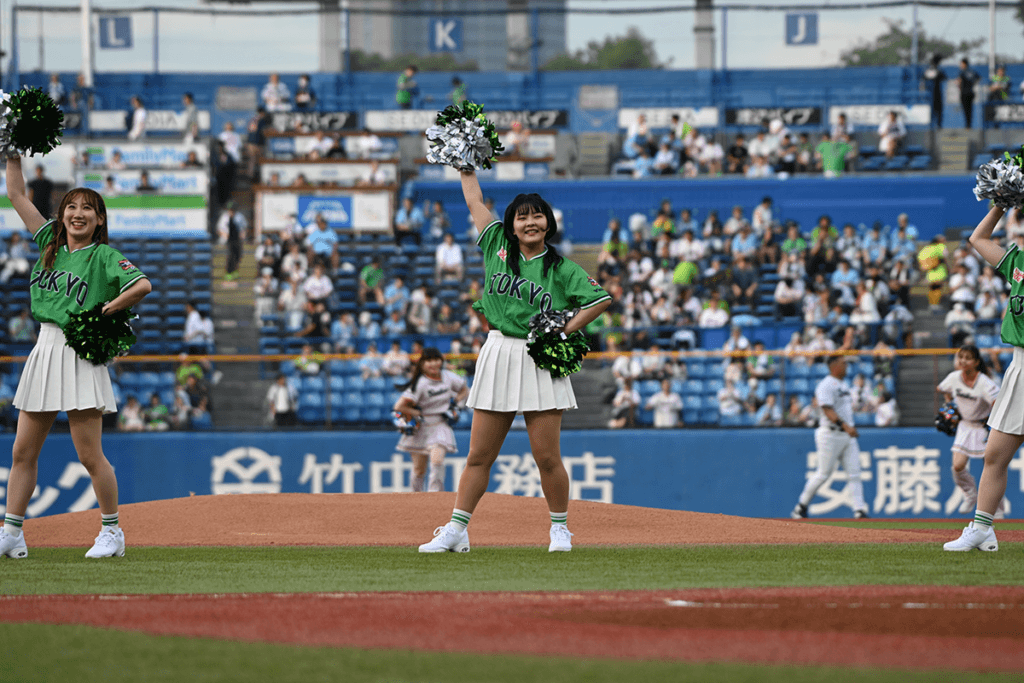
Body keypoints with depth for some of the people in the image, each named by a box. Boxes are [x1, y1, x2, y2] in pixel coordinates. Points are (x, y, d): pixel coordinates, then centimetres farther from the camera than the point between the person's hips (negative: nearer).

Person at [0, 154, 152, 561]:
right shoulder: (51, 243, 14)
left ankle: (112, 531, 7)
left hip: (79, 355, -6)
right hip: (44, 351, 6)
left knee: (89, 455, -5)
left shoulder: (103, 256, -3)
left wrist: (105, 312, -13)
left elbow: (142, 286, -18)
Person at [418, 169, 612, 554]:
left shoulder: (561, 269, 2)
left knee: (547, 457, -3)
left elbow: (601, 298, 0)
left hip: (540, 363, -2)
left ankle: (560, 528, 13)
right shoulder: (498, 247, 9)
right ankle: (456, 531, 6)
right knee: (479, 455, 3)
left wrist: (564, 332, -5)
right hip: (498, 356, 2)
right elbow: (474, 201, 16)